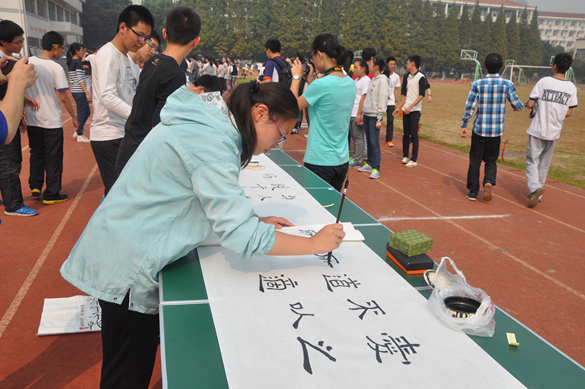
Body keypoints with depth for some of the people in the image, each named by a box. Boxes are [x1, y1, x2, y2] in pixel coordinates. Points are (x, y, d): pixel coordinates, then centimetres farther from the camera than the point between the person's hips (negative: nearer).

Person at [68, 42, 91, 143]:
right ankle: (80, 135, 6)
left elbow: (71, 80, 17)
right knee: (82, 113, -1)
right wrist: (87, 92, -19)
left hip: (74, 91, 9)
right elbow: (80, 79, -18)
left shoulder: (71, 63, 14)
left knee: (86, 112, 16)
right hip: (79, 91, -9)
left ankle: (77, 132, 22)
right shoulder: (78, 63, -13)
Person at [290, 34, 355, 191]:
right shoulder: (350, 83, 4)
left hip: (320, 162, -8)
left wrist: (296, 77, 2)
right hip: (342, 160, 8)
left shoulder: (322, 84, -20)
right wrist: (311, 81, 14)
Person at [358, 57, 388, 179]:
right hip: (366, 114, 8)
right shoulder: (373, 80, 15)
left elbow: (382, 100, -15)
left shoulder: (382, 80, -11)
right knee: (368, 140, 13)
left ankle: (376, 169, -6)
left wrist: (379, 119, -18)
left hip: (374, 116, -8)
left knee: (374, 142, -9)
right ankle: (369, 164, 23)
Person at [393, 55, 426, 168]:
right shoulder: (407, 77, 12)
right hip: (406, 109, 6)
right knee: (406, 134, 10)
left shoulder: (421, 77, -9)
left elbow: (421, 95, -15)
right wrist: (399, 107, 7)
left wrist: (411, 106, -23)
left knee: (414, 134, -6)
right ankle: (405, 155, 21)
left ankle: (414, 160, -2)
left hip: (415, 110, -6)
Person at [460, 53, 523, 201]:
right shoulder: (507, 84, -4)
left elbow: (469, 106, -6)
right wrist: (520, 105, 26)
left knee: (475, 160, 10)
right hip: (496, 130, 1)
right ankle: (489, 182, -13)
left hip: (479, 129, -1)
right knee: (491, 160, 13)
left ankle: (473, 191, 13)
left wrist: (464, 125, 1)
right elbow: (517, 105, 2)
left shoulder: (478, 84, -5)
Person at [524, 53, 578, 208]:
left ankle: (535, 187, -23)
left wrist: (536, 106, 13)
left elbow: (530, 104, -9)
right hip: (554, 132, 4)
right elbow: (568, 113, 3)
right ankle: (537, 193, 23)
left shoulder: (544, 81, -9)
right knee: (544, 163, 16)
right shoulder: (571, 87, 1)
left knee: (532, 160, 1)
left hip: (538, 130, -3)